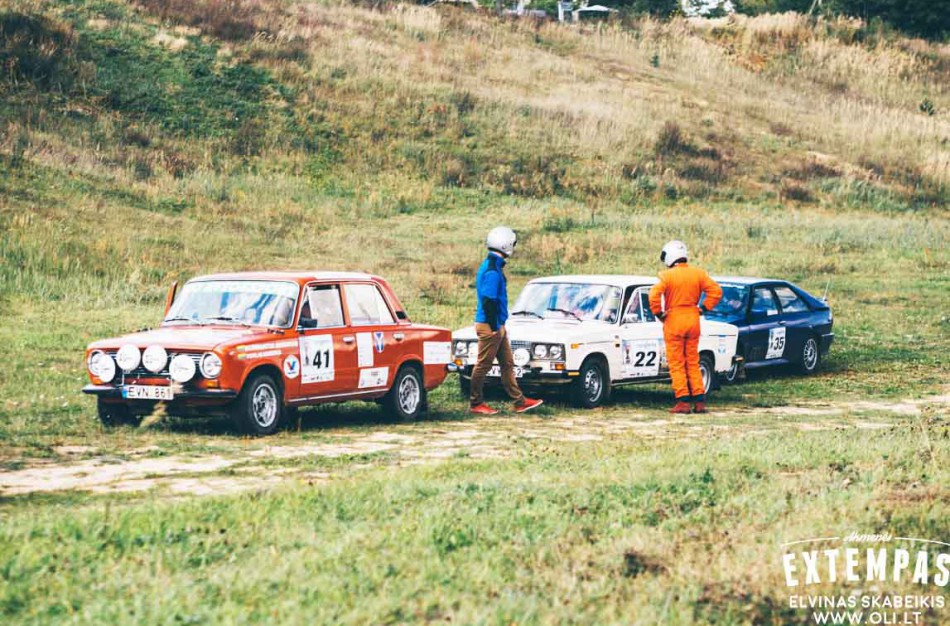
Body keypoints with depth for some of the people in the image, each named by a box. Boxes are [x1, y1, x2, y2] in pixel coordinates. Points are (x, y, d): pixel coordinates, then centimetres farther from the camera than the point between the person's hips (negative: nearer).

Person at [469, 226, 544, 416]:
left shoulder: (494, 267, 12)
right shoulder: (491, 271, -20)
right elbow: (488, 302, -23)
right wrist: (494, 327, -19)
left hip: (497, 325, 10)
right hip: (489, 326, -10)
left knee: (507, 364, 11)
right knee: (484, 365, -1)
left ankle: (520, 402, 15)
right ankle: (476, 404, 6)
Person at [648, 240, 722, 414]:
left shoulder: (667, 276, -11)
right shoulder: (698, 274, 2)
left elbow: (654, 295, -21)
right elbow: (716, 291, -1)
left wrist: (659, 314, -8)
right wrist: (704, 308, 5)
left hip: (674, 321, -4)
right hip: (693, 320, 4)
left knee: (677, 364, 2)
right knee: (693, 362, 13)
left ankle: (683, 402, -3)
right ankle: (699, 401, 9)